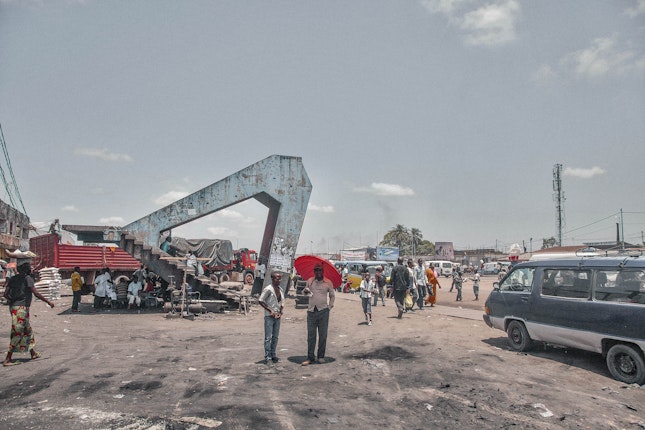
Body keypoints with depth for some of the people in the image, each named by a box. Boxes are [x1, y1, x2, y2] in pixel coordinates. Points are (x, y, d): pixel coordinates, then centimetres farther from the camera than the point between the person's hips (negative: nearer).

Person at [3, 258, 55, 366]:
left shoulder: (13, 279, 10)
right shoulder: (27, 278, -12)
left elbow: (6, 294, 6)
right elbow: (36, 293, -16)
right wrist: (48, 302, -8)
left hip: (13, 307, 8)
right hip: (22, 308, -8)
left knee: (28, 330, 19)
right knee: (17, 333, -3)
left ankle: (33, 353, 30)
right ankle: (8, 359, -1)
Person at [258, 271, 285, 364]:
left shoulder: (280, 289, 9)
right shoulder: (268, 289, -12)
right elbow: (260, 301, -15)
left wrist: (281, 311, 4)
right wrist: (270, 310, -15)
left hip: (277, 316, 7)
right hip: (269, 316, -7)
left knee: (275, 337, 11)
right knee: (268, 337, -4)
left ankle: (273, 354, 20)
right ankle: (267, 357, 1)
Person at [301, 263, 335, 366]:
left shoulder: (328, 283, 2)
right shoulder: (310, 281, 6)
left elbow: (332, 296, 13)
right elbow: (306, 290, 20)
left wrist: (330, 306, 2)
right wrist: (305, 291, -3)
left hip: (323, 311, -1)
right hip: (311, 311, 1)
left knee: (323, 335, 5)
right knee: (310, 335, 3)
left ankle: (321, 356, 18)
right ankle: (310, 357, 11)